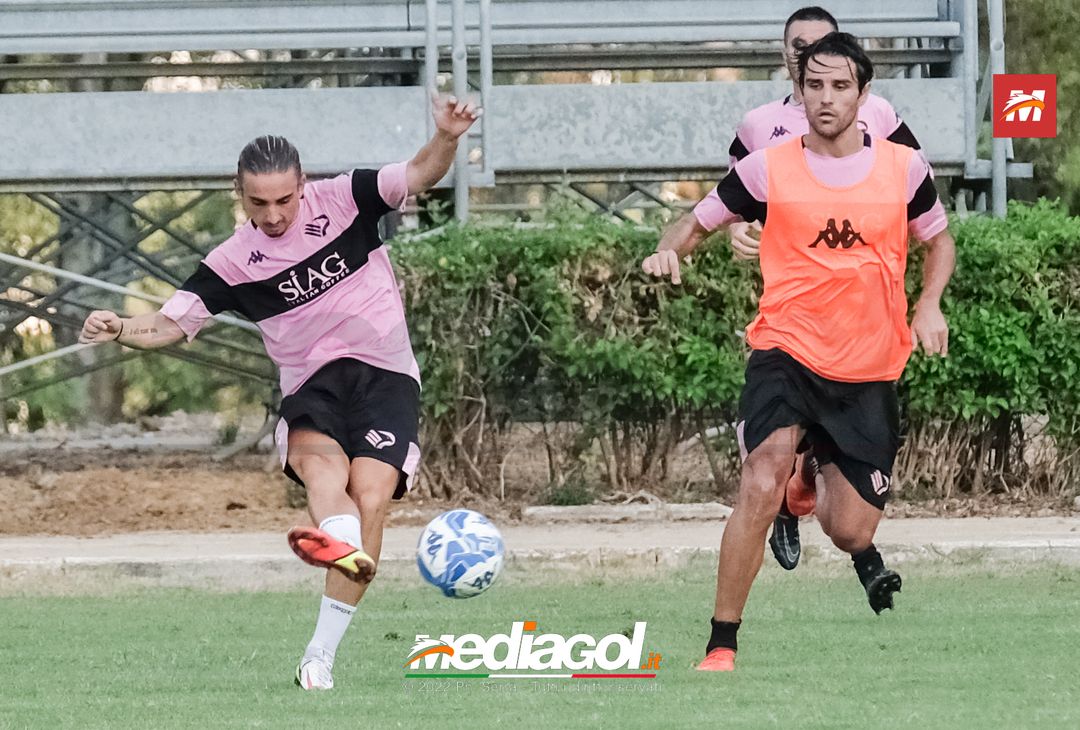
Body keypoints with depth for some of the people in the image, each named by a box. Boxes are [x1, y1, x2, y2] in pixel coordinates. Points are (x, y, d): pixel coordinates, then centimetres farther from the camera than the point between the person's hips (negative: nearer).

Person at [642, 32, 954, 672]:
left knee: (850, 534, 5)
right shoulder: (766, 169, -5)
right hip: (787, 352, -2)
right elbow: (698, 224, 8)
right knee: (762, 485, -27)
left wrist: (929, 304, -2)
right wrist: (669, 251, -15)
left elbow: (939, 240, 16)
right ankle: (722, 647, -20)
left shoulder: (904, 168, 0)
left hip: (869, 373, 2)